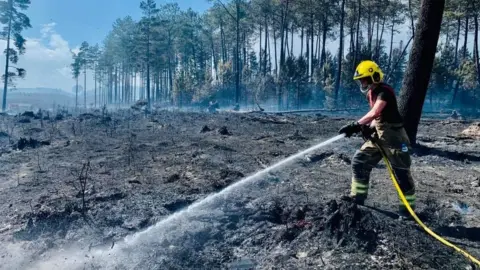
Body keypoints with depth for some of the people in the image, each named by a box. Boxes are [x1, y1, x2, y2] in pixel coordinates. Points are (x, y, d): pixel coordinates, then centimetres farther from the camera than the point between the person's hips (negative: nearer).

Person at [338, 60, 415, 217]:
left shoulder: (385, 91, -19)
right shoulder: (371, 93, 10)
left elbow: (374, 113, -33)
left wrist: (355, 126, -38)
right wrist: (370, 127, -5)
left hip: (394, 136, -9)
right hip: (378, 135, 9)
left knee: (401, 172, -1)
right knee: (359, 161, 5)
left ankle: (407, 207, 12)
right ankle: (358, 196, 13)